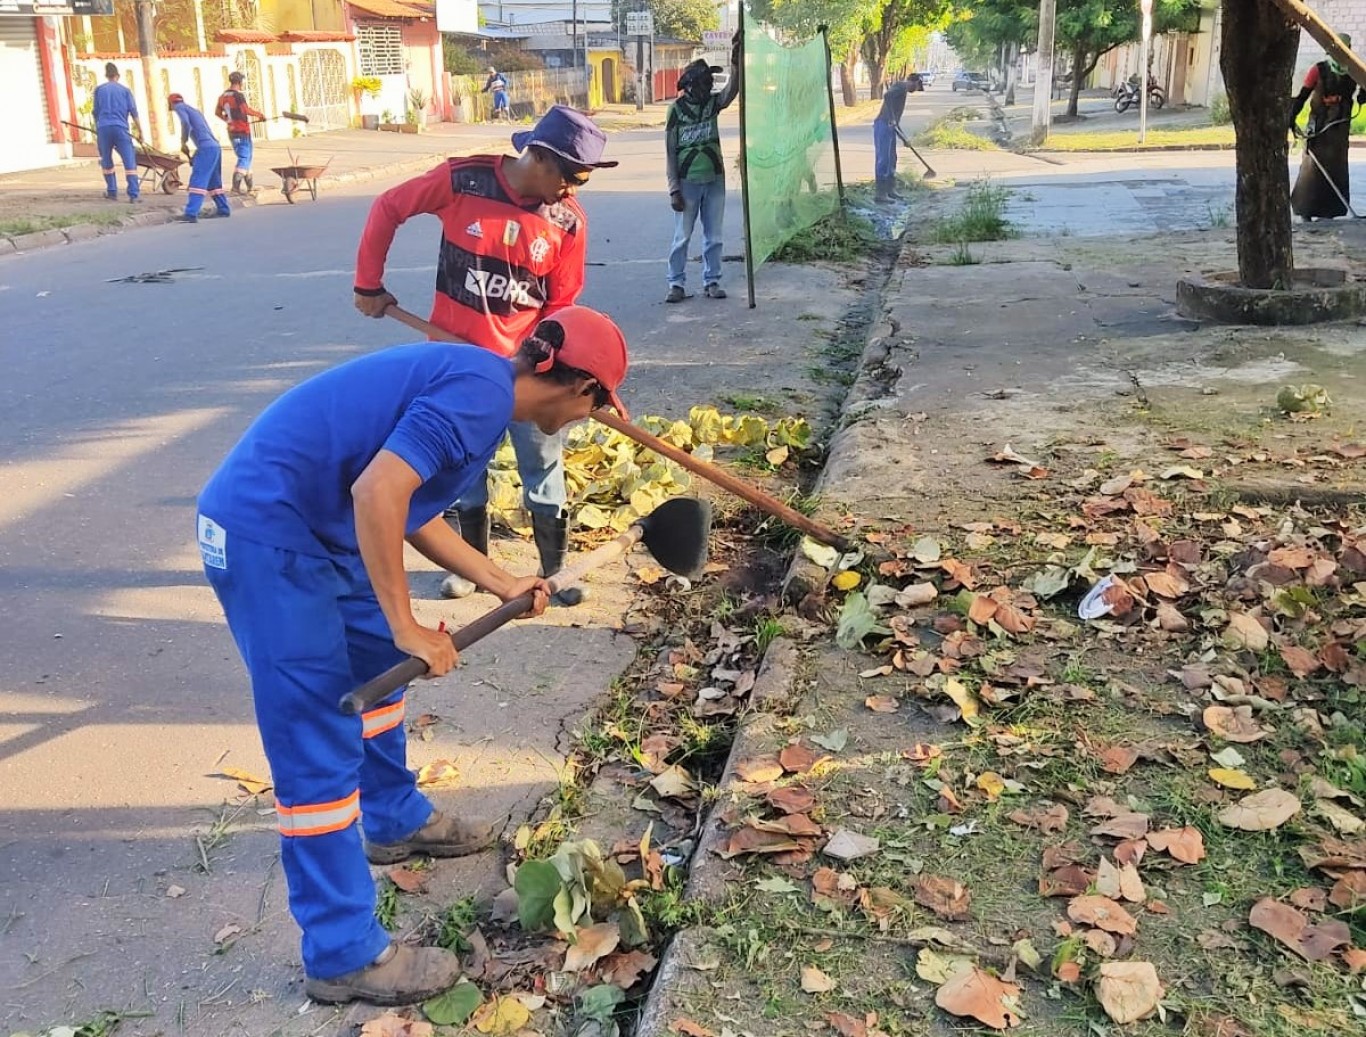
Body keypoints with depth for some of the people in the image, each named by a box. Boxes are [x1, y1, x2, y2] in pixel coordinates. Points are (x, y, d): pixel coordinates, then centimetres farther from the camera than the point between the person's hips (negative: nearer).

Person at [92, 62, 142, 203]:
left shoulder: (99, 89, 12)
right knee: (129, 162, -3)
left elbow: (95, 112, 13)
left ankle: (112, 192, 18)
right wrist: (140, 131, 5)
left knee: (106, 161, 17)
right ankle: (133, 194, -13)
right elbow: (133, 112, 2)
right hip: (120, 128, -2)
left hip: (103, 128, 2)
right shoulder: (125, 90, 10)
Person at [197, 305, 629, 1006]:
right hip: (265, 531, -10)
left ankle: (396, 822, 47)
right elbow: (377, 493, -28)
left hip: (311, 526, 10)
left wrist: (503, 585, 26)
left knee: (377, 665, 25)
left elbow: (412, 511, 21)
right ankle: (344, 955, 6)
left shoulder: (478, 383, 13)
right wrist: (407, 628, -21)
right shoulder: (482, 393, -18)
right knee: (320, 745, -5)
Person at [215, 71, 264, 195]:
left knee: (243, 157, 19)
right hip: (243, 131, -8)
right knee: (244, 158, -6)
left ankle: (250, 185, 27)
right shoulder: (238, 95, -14)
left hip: (231, 131, 8)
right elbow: (246, 110, -25)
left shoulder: (223, 96, 10)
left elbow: (217, 112, 17)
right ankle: (235, 186, -17)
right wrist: (259, 114, -11)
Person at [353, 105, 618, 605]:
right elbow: (387, 209, -3)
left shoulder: (569, 221, -11)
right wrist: (369, 285, 0)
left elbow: (561, 305, -4)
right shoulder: (463, 180, -15)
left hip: (523, 361, 0)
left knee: (544, 466, 5)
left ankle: (556, 566, 21)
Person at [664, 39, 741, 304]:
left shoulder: (712, 103, 3)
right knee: (682, 236, 1)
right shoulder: (677, 109, -7)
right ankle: (677, 284, 9)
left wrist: (735, 62, -36)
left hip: (715, 180, 4)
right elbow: (670, 152, -7)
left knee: (714, 236, 8)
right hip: (688, 182, -4)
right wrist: (674, 189, -12)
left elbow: (732, 91, -19)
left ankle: (711, 282, 17)